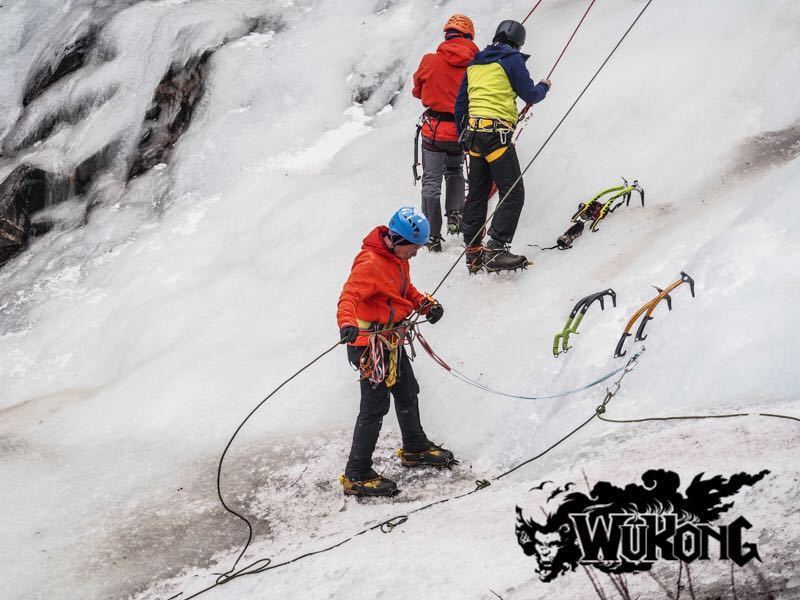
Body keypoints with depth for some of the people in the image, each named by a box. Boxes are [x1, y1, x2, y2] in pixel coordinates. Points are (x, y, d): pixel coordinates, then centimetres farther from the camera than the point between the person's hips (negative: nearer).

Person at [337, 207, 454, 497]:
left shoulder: (398, 259, 7)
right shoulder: (370, 263, -24)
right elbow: (350, 295, -36)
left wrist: (426, 304, 3)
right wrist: (347, 323, -55)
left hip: (392, 342, 10)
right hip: (371, 344, -10)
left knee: (407, 393, 25)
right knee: (375, 406, -8)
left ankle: (415, 448, 47)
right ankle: (356, 475, -2)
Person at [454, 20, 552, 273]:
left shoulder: (475, 63, 17)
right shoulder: (512, 60, -3)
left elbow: (460, 103, 19)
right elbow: (530, 95, -1)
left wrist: (464, 138, 26)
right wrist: (544, 87, 21)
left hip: (473, 130, 8)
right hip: (496, 132, -8)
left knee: (477, 193, 13)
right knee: (513, 193, -6)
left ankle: (473, 252, 15)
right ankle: (496, 251, -16)